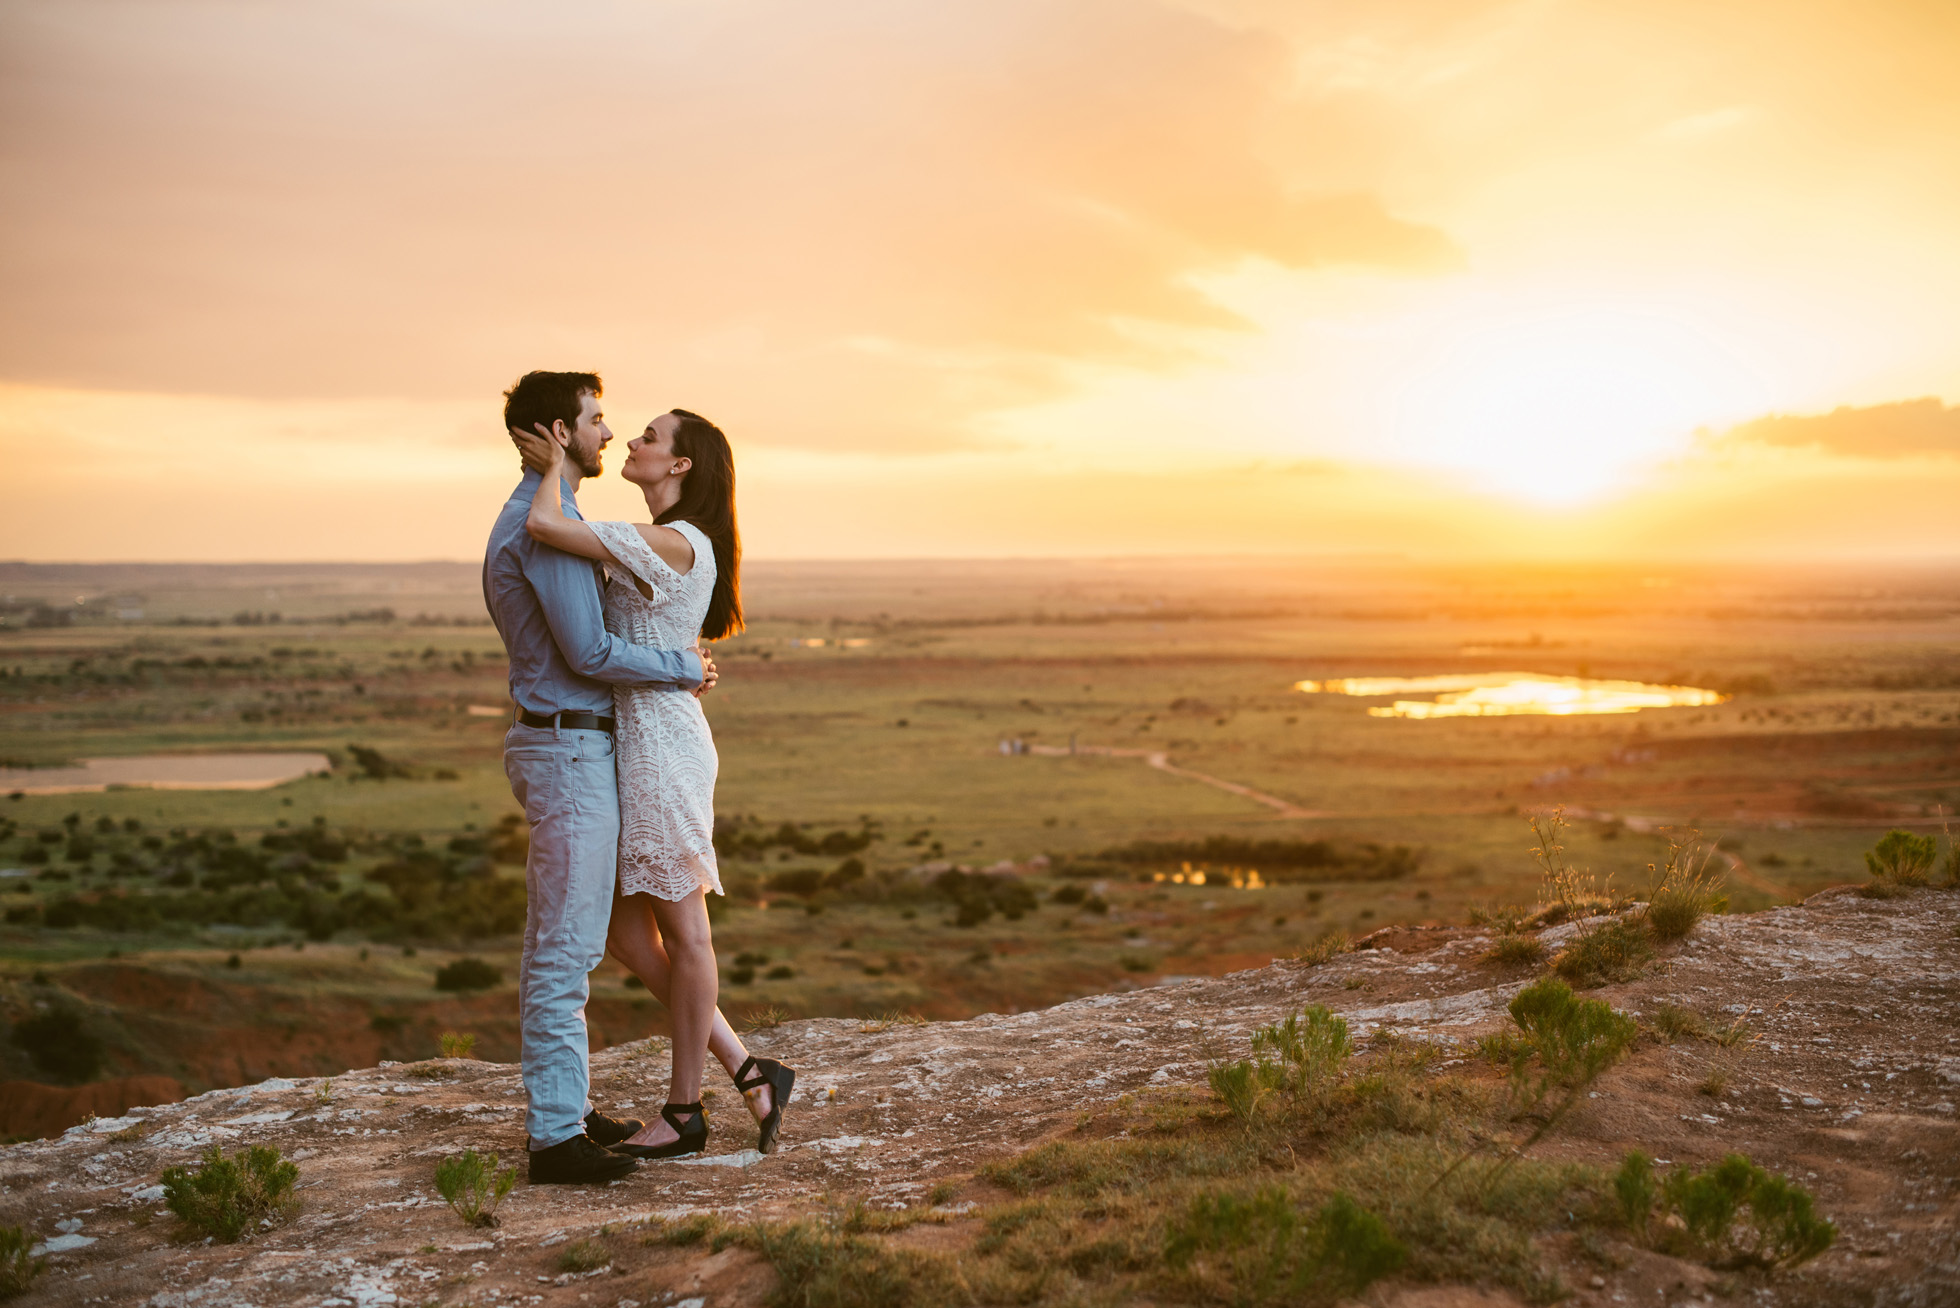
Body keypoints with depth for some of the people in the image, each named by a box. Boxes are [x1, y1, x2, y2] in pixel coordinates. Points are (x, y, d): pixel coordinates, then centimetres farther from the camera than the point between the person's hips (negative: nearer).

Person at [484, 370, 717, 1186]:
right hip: (571, 756, -11)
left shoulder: (526, 520, 16)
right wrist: (684, 669, -9)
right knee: (566, 948, -7)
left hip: (559, 745, 11)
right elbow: (587, 652, -22)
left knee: (556, 944, 15)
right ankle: (556, 1136, -2)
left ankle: (564, 1105, 25)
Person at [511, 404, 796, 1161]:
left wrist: (554, 469, -4)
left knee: (683, 932, 3)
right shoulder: (677, 547, 15)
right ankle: (748, 1073, 17)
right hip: (635, 748, 10)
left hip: (662, 749, -10)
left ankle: (684, 1110, 16)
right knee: (628, 940, 11)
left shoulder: (671, 544, -16)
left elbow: (543, 526, -20)